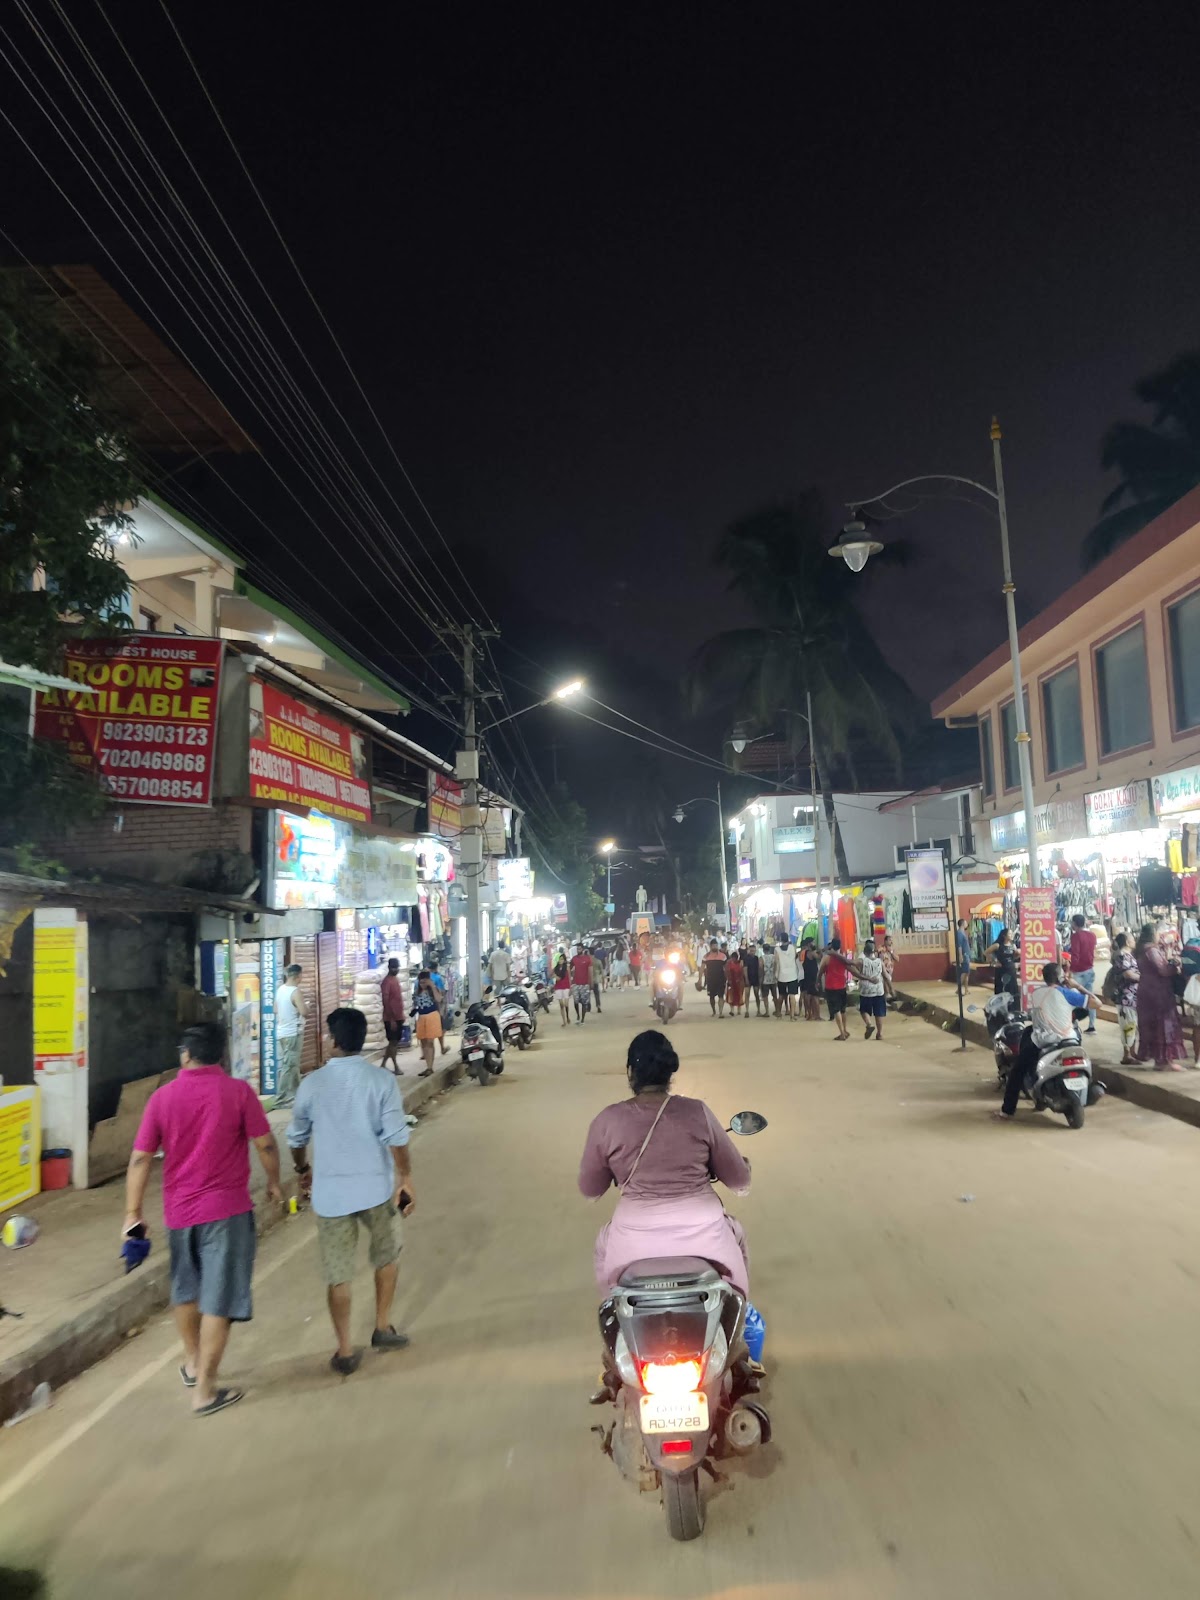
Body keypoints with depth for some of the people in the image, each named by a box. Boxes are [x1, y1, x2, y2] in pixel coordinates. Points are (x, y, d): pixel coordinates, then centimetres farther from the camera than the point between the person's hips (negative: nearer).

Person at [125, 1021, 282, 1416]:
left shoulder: (163, 1096, -4)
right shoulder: (238, 1091, -11)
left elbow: (140, 1158, -2)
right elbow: (265, 1144, -9)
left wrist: (133, 1212, 6)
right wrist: (274, 1182, 9)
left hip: (178, 1209, 4)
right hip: (226, 1208, -4)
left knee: (186, 1288, 24)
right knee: (219, 1298, 4)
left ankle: (192, 1362, 42)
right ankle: (205, 1390, 7)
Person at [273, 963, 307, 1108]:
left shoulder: (280, 989, 7)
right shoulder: (295, 992, -18)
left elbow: (276, 1010, 16)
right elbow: (304, 1012, -22)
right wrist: (306, 1006, -2)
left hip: (281, 1032, 9)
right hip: (293, 1033, -9)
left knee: (291, 1064, 18)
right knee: (289, 1066, -4)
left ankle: (294, 1093, 27)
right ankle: (281, 1098, -2)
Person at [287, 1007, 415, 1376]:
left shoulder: (312, 1084, -5)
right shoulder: (381, 1081, -9)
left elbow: (297, 1136, 6)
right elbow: (396, 1137, -13)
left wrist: (303, 1169, 25)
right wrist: (405, 1177, 0)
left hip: (330, 1190, 0)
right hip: (376, 1186, 0)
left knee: (337, 1274, 11)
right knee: (386, 1256, 24)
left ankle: (345, 1351, 17)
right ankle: (382, 1328, 30)